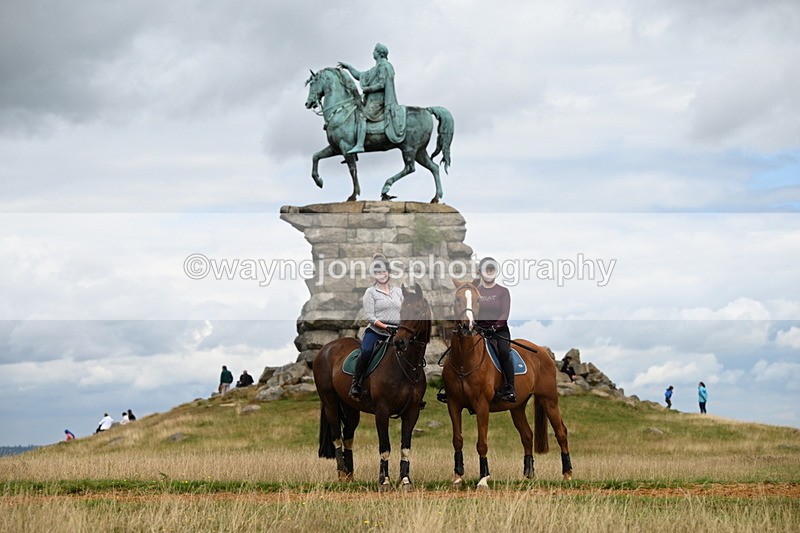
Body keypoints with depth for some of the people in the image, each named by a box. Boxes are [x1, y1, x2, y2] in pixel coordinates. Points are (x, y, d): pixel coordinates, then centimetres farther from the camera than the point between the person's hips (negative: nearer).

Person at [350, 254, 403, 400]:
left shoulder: (398, 291, 17)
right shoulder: (371, 292, 3)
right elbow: (369, 316, -6)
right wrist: (384, 326, -19)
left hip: (396, 333, 5)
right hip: (375, 331, -4)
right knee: (366, 352, -31)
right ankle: (355, 384, -23)